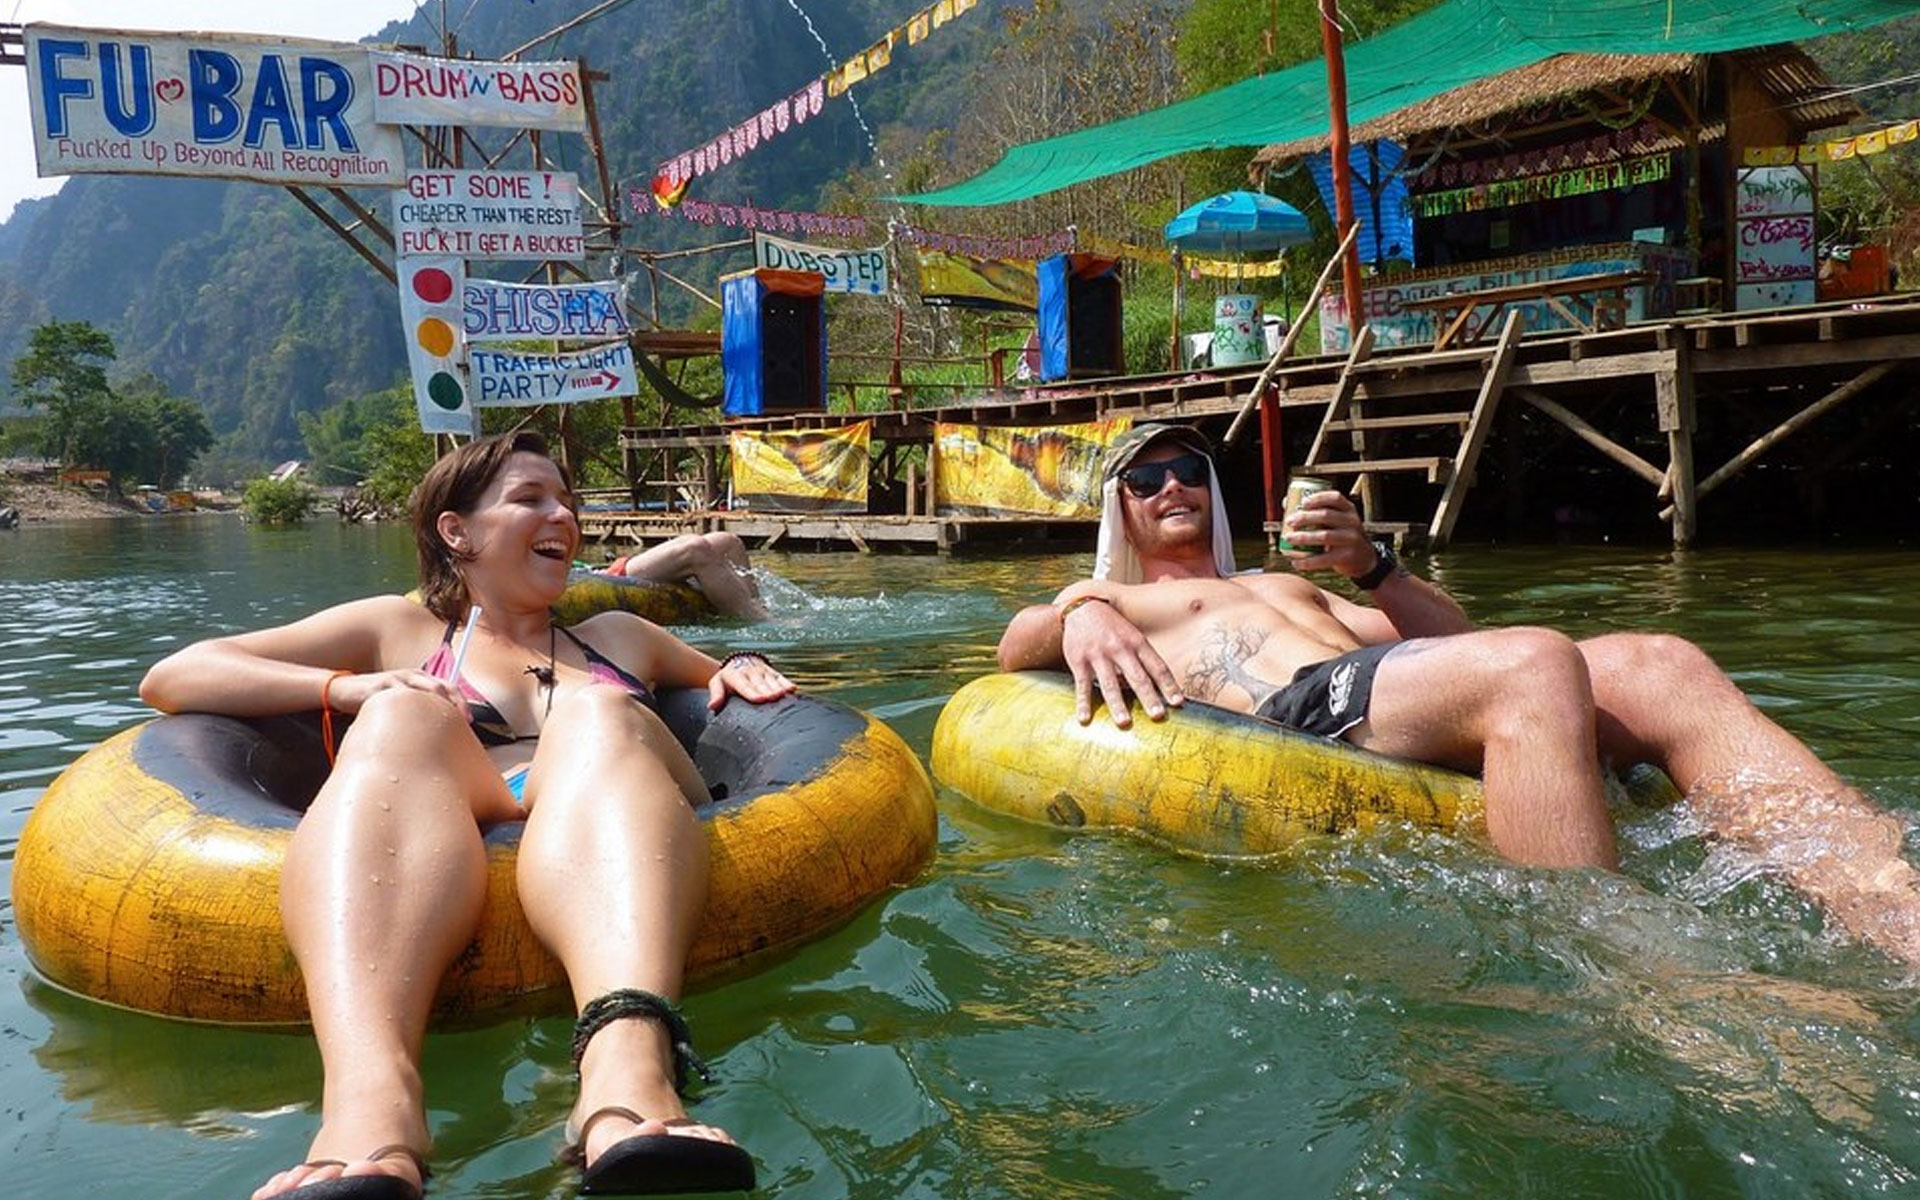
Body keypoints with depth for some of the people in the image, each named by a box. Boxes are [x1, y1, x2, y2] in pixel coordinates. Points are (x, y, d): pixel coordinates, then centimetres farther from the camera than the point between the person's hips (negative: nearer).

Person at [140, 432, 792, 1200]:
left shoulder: (619, 637, 35)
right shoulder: (398, 629, 28)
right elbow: (169, 679, 21)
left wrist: (741, 670, 21)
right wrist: (345, 688, 3)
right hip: (438, 871, -1)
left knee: (597, 715, -28)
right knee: (404, 719, -29)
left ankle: (627, 1070, -59)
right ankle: (369, 1109, -56)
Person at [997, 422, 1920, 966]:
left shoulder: (1289, 583, 43)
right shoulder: (1109, 603, 29)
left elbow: (1453, 639, 33)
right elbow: (1016, 641, 5)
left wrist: (1372, 567, 13)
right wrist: (1076, 617, -20)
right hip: (1296, 712, -6)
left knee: (1659, 666, -22)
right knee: (1533, 667, -34)